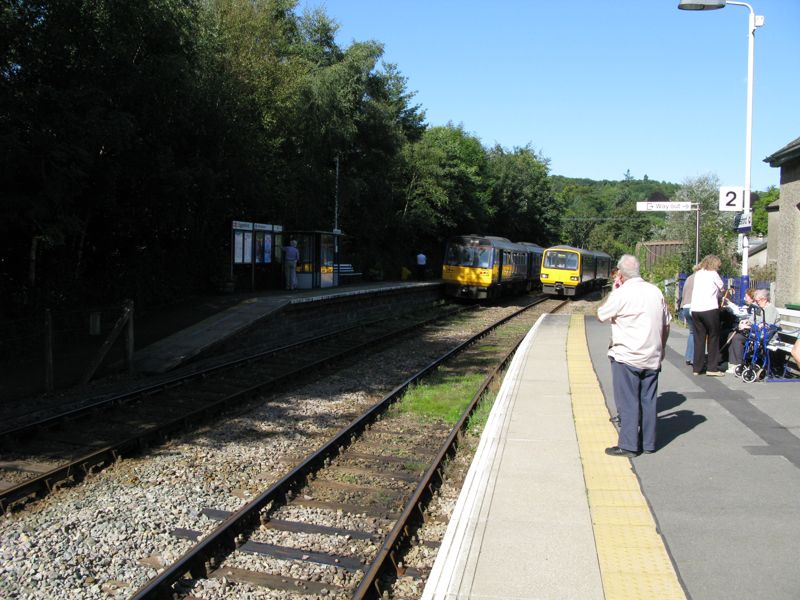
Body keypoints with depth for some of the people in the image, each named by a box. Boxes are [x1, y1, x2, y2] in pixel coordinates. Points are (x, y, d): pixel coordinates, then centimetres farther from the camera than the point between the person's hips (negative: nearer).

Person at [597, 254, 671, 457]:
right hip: (652, 358, 6)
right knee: (648, 400, 12)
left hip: (627, 357, -5)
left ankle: (628, 445, 3)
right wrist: (660, 349, 22)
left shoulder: (621, 294, -13)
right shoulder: (656, 292, 5)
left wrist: (613, 291, 6)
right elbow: (666, 325, 12)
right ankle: (649, 443, 19)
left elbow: (601, 315, 0)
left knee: (627, 402, 0)